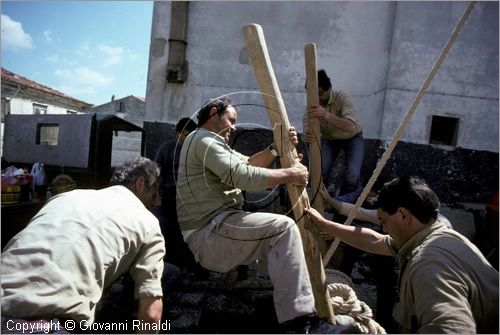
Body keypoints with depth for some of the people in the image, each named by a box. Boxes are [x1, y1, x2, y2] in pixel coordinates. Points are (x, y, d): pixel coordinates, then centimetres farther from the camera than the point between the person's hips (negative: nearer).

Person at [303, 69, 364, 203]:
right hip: (329, 139, 3)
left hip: (352, 138, -3)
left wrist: (327, 115, -64)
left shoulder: (342, 98, -32)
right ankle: (327, 188, 15)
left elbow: (351, 127, -47)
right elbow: (307, 124, -32)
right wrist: (307, 135, -58)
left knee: (352, 175, -24)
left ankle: (346, 197, 10)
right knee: (320, 170, -21)